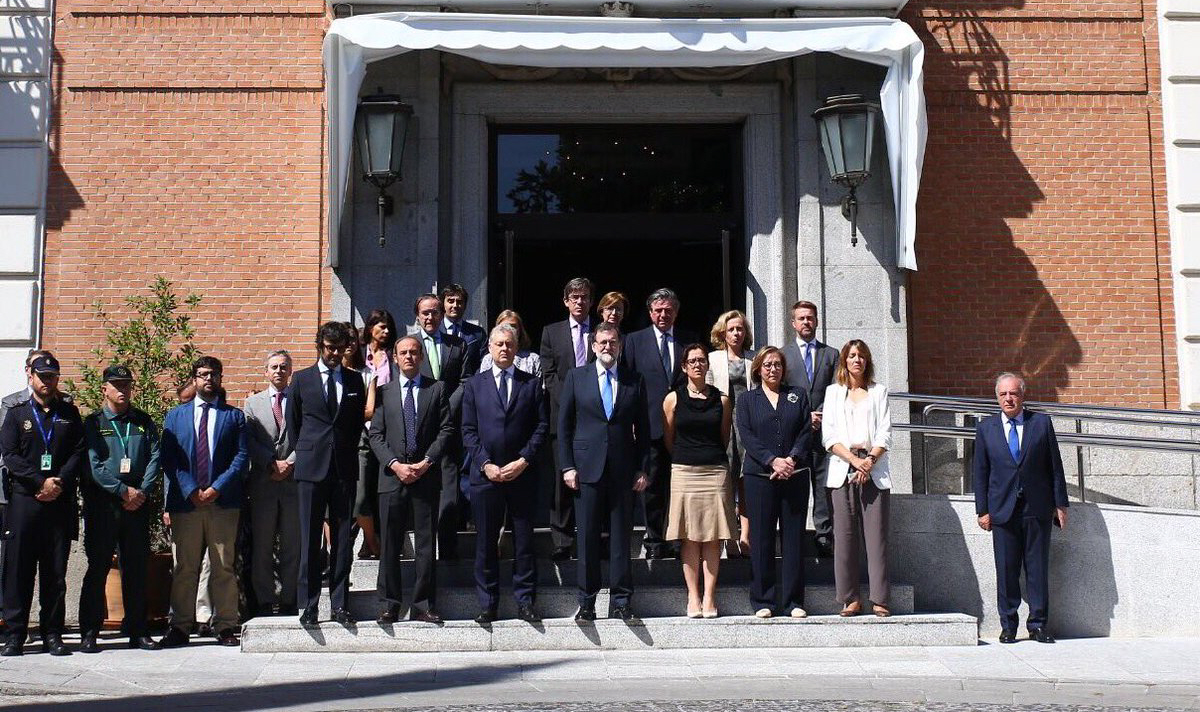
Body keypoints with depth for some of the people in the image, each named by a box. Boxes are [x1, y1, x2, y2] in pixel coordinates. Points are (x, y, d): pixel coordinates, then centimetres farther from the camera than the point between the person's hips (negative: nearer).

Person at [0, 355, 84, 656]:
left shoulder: (69, 414, 14)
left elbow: (78, 453, 6)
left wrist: (59, 483, -9)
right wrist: (41, 482, -11)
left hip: (60, 503, 1)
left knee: (55, 572, 3)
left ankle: (52, 634, 8)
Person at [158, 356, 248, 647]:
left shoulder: (234, 416, 12)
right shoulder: (175, 415, 14)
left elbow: (242, 457, 3)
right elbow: (168, 459, 6)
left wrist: (217, 488, -9)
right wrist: (190, 490, -7)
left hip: (223, 503, -1)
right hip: (185, 503, 1)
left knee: (223, 567, 1)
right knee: (184, 568, 3)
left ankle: (226, 626, 5)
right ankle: (180, 626, 8)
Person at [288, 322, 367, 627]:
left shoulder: (355, 380, 11)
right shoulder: (301, 380, 7)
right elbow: (292, 424, 11)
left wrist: (348, 452, 8)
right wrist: (303, 455, 7)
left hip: (345, 469, 2)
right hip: (311, 469, -2)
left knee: (343, 541, 3)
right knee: (310, 541, -1)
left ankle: (339, 605, 8)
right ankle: (309, 606, 4)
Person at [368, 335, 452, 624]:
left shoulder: (437, 389, 8)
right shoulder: (383, 391, 10)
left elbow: (446, 429, 2)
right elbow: (376, 435, 5)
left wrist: (427, 462, -10)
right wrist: (395, 464, -9)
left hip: (426, 476, 0)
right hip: (392, 476, 1)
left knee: (426, 544, 1)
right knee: (389, 544, 2)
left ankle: (422, 605, 7)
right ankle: (390, 604, 9)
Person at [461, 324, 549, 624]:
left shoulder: (532, 384, 7)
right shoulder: (474, 384, 9)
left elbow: (542, 427, 2)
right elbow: (468, 430, 4)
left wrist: (523, 461, -9)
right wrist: (485, 464, -8)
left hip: (522, 474, 0)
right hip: (485, 475, 0)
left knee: (524, 540, 3)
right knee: (486, 541, 4)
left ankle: (525, 601, 10)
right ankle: (487, 604, 11)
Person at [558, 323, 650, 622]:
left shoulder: (634, 380, 9)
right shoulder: (576, 377, 6)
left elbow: (642, 428, 10)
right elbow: (564, 424, 5)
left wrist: (643, 469, 3)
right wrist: (567, 466, -2)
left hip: (623, 470, 1)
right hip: (587, 468, -1)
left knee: (621, 536, 3)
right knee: (587, 537, 2)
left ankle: (620, 602, 10)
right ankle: (587, 602, 10)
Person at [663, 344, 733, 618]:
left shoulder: (722, 400, 7)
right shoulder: (673, 399, 4)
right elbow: (668, 440, 11)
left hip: (715, 471, 1)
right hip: (684, 472, -1)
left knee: (713, 537, -1)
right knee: (689, 537, 0)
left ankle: (709, 597, 3)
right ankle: (693, 596, 4)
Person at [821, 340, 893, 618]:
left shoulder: (879, 391, 15)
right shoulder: (833, 392, 14)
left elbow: (885, 435, 6)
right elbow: (829, 436, 4)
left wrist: (869, 460, -10)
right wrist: (854, 460, -9)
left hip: (874, 469, 0)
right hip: (842, 469, 0)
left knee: (876, 535, -5)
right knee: (844, 535, -3)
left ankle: (879, 599, -2)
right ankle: (850, 598, 2)